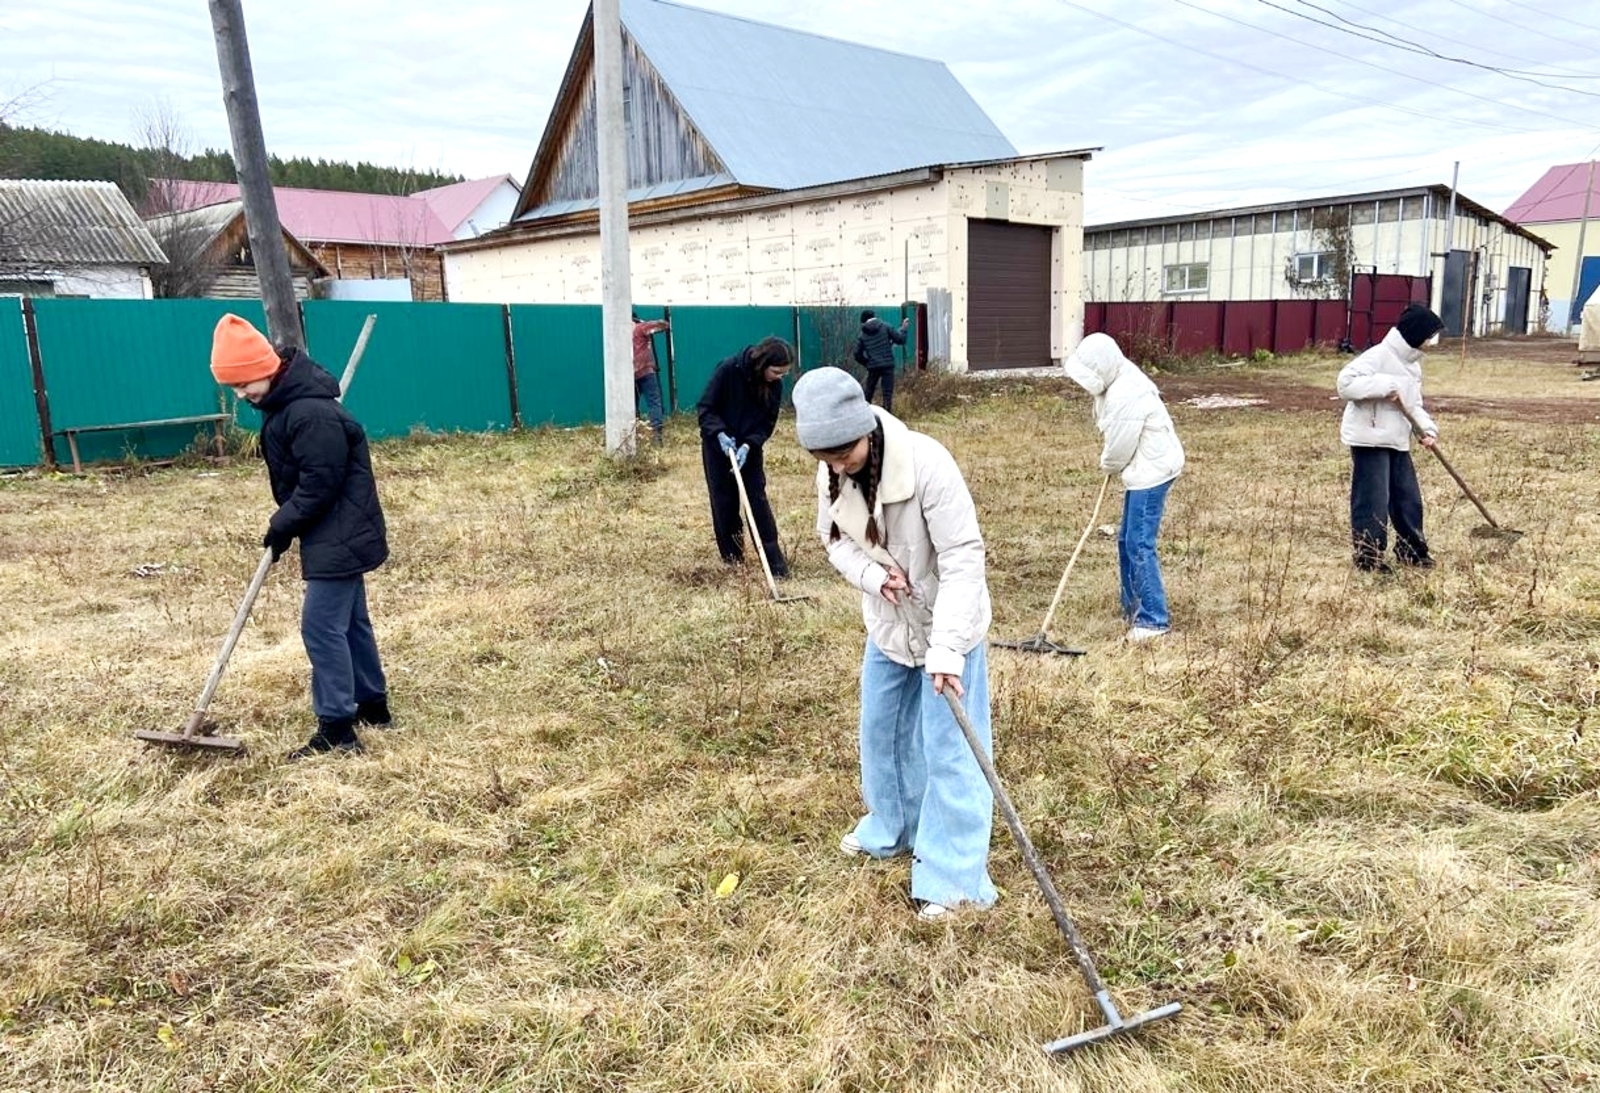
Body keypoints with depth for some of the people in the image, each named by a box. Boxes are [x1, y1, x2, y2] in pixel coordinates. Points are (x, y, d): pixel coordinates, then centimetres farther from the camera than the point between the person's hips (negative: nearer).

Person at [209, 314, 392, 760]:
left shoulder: (312, 413, -24)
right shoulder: (283, 403, 9)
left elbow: (319, 485, -23)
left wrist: (282, 525, -11)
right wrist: (285, 524, 7)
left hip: (339, 537, -11)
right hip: (337, 535, 11)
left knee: (321, 626, -9)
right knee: (349, 621, 17)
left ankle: (336, 729, -3)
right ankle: (372, 705, 29)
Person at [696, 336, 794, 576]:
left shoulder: (774, 385, -13)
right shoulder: (728, 369, -23)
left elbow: (767, 423, -9)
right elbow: (706, 408, -17)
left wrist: (749, 445, -25)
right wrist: (720, 433, -31)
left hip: (750, 448, 2)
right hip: (717, 444, -2)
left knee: (758, 500, -5)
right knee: (724, 502, 3)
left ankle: (775, 560, -3)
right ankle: (732, 555, 18)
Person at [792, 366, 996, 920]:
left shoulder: (927, 463, -32)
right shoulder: (831, 475, -12)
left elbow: (963, 559, -30)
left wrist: (945, 647, -35)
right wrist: (872, 576, -19)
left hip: (947, 624, -6)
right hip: (888, 622, 7)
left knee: (949, 749, 0)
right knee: (881, 730, 21)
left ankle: (955, 877, 13)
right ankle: (892, 827, 45)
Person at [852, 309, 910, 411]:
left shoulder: (861, 335, 8)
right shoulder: (885, 326, 1)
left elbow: (858, 355, 7)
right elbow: (900, 340, 1)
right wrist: (903, 328, 18)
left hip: (873, 367, 2)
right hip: (888, 365, -2)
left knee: (868, 393, 17)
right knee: (887, 393, -3)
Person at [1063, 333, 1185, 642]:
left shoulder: (1124, 397, -26)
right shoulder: (1121, 380, 6)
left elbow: (1119, 449, -17)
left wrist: (1107, 465, 3)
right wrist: (1110, 462, 8)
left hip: (1152, 470, -11)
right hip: (1144, 468, 11)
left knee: (1139, 545, -9)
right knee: (1127, 540, 16)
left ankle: (1154, 619, -2)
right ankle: (1134, 608, 26)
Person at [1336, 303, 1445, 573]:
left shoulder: (1412, 362, 14)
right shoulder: (1379, 356, -16)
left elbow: (1413, 404, 18)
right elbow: (1346, 382, -27)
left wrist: (1426, 428, 2)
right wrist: (1385, 385, -29)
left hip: (1398, 441, 9)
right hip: (1371, 439, -9)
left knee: (1409, 498, 15)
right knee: (1373, 501, -4)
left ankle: (1411, 550, 29)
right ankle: (1368, 556, 7)